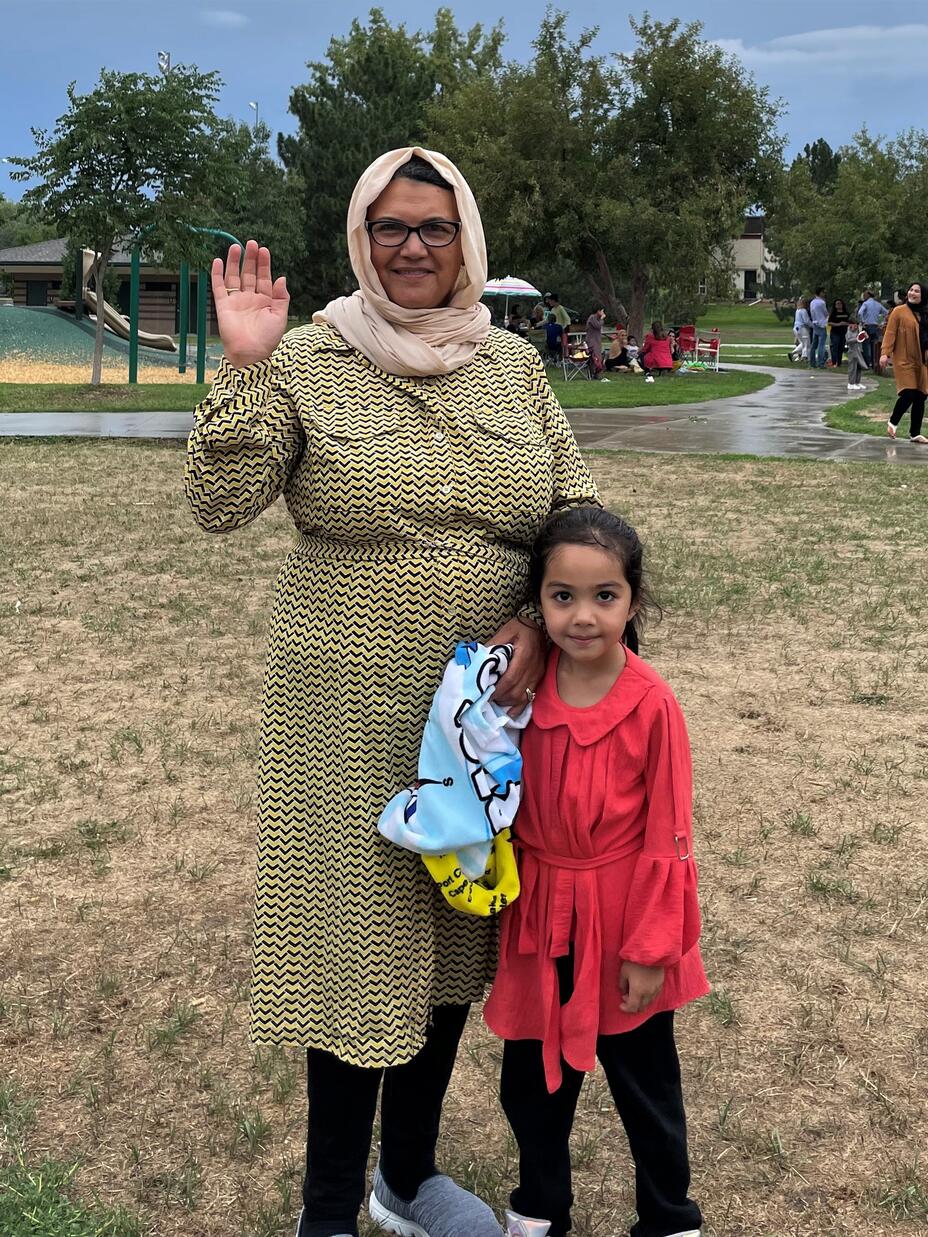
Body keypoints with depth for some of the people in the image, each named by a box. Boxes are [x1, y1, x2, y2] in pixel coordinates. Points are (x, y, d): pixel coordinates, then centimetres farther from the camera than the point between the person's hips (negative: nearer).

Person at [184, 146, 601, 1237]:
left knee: (453, 941, 16)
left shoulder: (514, 363, 5)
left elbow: (577, 514, 9)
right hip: (351, 710, -4)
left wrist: (541, 618, -8)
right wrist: (243, 368, -23)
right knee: (359, 942, 3)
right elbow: (220, 504, -13)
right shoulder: (308, 360, -6)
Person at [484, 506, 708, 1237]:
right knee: (531, 1082, 18)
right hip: (540, 921, 4)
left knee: (646, 1087, 14)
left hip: (622, 927, -4)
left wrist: (649, 948, -11)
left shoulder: (652, 705, -18)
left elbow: (667, 840, -13)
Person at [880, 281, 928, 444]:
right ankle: (892, 422, 10)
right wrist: (885, 353, -18)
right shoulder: (899, 311, -2)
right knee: (908, 394, -15)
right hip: (904, 360, -5)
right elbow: (890, 333, -7)